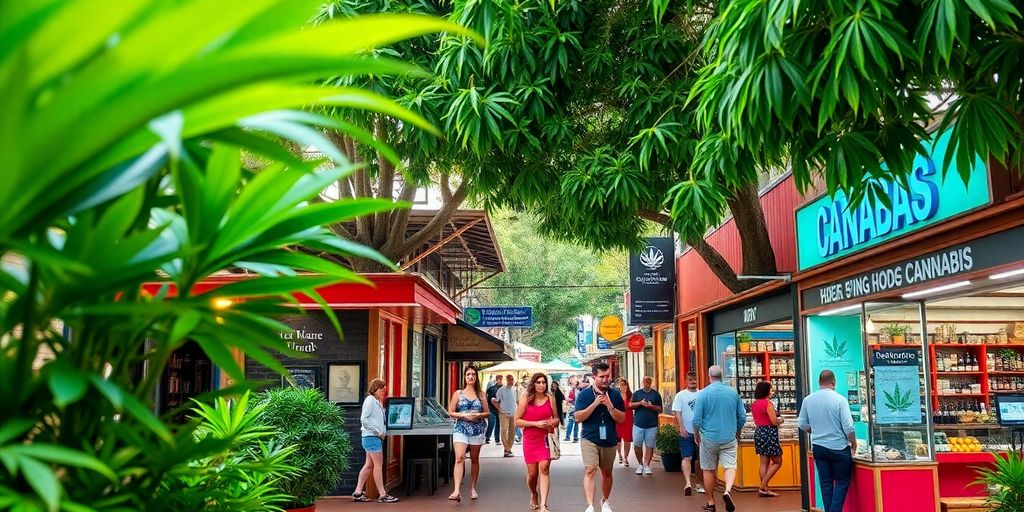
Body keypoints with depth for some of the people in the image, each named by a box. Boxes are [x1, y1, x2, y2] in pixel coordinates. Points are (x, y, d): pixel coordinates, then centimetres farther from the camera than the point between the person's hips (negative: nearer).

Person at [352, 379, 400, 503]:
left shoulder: (377, 401, 17)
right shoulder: (370, 400, -9)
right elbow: (364, 419, -15)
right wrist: (378, 431, -16)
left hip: (376, 436, 9)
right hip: (371, 436, -9)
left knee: (369, 465, 10)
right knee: (379, 464, -5)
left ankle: (358, 493, 14)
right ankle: (382, 494, -1)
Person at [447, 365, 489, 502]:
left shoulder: (481, 394, 8)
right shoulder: (458, 393, 5)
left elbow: (488, 413, 10)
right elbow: (451, 412, 3)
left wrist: (479, 415, -10)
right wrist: (464, 415, -12)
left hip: (477, 430, 2)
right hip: (461, 429, -2)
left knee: (474, 459, 10)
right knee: (459, 458, -17)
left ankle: (473, 488, 24)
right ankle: (457, 491, -24)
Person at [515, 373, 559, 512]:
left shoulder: (550, 398, 3)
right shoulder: (525, 399, -2)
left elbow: (556, 418, 14)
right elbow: (517, 421, -4)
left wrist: (551, 423, -9)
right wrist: (536, 423, -14)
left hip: (546, 439, 0)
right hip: (530, 440, 0)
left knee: (544, 468, -16)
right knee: (532, 473, 5)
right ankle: (534, 495, 37)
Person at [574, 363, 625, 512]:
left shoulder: (615, 394, 2)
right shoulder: (584, 394, -4)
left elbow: (622, 419, -1)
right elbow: (578, 418, -10)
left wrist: (610, 406, -17)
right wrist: (595, 403, -19)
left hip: (609, 440, 3)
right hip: (589, 439, -3)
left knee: (606, 472, 16)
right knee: (590, 470, -17)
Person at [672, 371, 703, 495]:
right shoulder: (680, 395, 0)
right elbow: (677, 412, -4)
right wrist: (681, 427, -15)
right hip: (686, 432, -3)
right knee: (687, 458, -8)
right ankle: (688, 483, -15)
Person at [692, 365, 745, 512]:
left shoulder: (703, 393, -8)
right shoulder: (733, 392, 0)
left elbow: (696, 419, -8)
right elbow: (742, 417, 7)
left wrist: (696, 434, 10)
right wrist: (737, 433, 23)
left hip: (709, 438, -1)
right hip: (729, 438, 1)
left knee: (708, 470, 10)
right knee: (730, 466, 3)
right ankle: (727, 490, -24)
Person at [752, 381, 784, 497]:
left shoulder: (754, 404, 9)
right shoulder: (768, 403, -15)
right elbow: (774, 421, -17)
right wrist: (780, 420, 5)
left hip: (759, 432, 8)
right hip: (769, 433, -8)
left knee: (764, 462, 11)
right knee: (777, 461, 3)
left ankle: (764, 489, 12)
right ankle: (763, 487, -2)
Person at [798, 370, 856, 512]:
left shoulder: (808, 400, -2)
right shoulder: (840, 399, -14)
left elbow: (802, 424, 5)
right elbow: (848, 427, -14)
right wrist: (854, 443, 2)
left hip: (818, 447, 4)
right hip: (838, 448, -4)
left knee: (825, 482, 13)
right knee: (842, 482, 8)